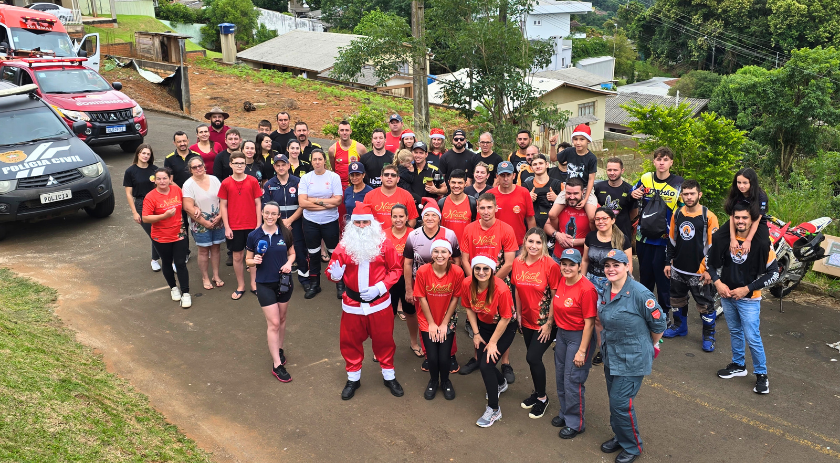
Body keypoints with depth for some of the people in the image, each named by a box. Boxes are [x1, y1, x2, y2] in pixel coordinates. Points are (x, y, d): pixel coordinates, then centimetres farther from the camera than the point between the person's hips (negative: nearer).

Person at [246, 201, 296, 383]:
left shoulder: (285, 233, -5)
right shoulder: (254, 236, -8)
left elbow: (292, 253, 8)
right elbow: (248, 260, 2)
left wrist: (289, 263, -13)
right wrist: (255, 261, -20)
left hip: (284, 282, 2)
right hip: (265, 284, -2)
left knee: (281, 319, 16)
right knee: (273, 323, -4)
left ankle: (278, 349, 39)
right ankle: (277, 365, 2)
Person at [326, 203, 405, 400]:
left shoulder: (383, 243, -7)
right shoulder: (344, 245, -3)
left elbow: (396, 269, -5)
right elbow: (334, 273, 0)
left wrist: (379, 287, -17)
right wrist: (334, 272, -26)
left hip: (379, 303, -1)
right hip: (352, 304, 1)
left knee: (383, 340, 12)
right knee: (350, 341, 12)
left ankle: (389, 376, 31)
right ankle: (353, 378, 31)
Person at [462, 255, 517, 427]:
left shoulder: (501, 289, -33)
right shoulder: (467, 284, -18)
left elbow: (505, 318, -22)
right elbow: (470, 309, -2)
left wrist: (493, 343, -16)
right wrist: (476, 334, -3)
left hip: (505, 327, -5)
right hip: (484, 325, 5)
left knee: (486, 364, -14)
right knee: (481, 362, 9)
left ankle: (494, 410, 4)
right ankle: (501, 383, 46)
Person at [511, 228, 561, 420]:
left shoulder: (550, 265, -18)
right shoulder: (518, 262, -3)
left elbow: (555, 296, -15)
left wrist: (549, 323, -15)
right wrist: (518, 314, 8)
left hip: (545, 322, -5)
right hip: (527, 320, 5)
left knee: (533, 357, -6)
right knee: (533, 358, 14)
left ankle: (542, 398, 16)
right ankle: (537, 392, 35)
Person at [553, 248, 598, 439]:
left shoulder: (586, 289, -22)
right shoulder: (562, 282, 1)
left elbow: (589, 322, -20)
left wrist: (582, 351, -19)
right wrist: (556, 333, 14)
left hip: (579, 337, -8)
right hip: (561, 333, 8)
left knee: (573, 380, 0)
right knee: (560, 377, 18)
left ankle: (575, 423, 17)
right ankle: (565, 413, 38)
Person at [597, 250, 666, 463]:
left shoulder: (639, 293, -22)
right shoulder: (606, 292, 1)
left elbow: (658, 323, -12)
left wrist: (649, 346, 2)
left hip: (632, 359, -7)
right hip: (611, 356, 7)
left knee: (620, 403, -4)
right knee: (614, 400, 16)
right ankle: (619, 437, 37)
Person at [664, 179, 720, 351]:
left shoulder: (708, 216, -10)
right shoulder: (677, 214, 5)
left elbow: (714, 245, -9)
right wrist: (668, 262, 12)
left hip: (699, 271, -5)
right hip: (678, 269, 5)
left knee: (705, 304, 2)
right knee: (677, 300, 18)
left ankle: (708, 335, 17)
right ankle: (680, 326, 38)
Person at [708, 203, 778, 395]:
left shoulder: (762, 243, -16)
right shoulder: (724, 239, -7)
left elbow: (773, 273, -11)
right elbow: (711, 262, 7)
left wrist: (747, 289, -15)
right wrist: (718, 283, -8)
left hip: (749, 298, -4)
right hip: (726, 295, 4)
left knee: (752, 338, -5)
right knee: (735, 332, 19)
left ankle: (761, 375, 12)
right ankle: (738, 365, 36)